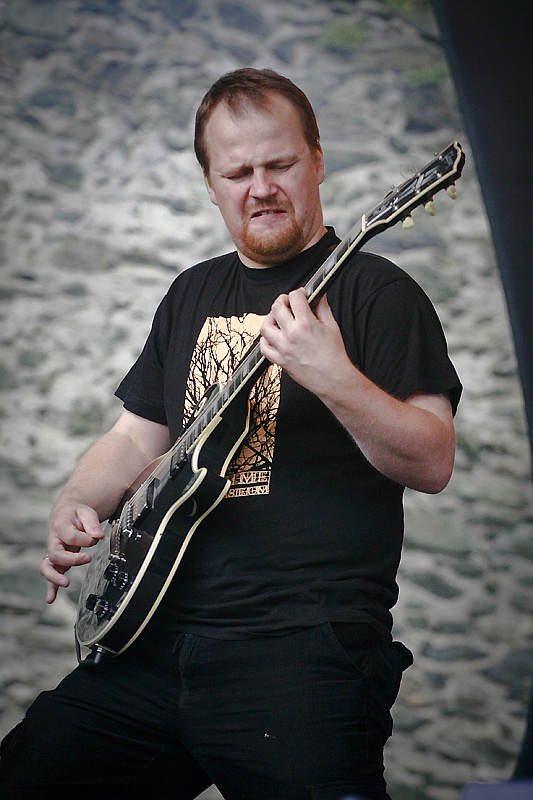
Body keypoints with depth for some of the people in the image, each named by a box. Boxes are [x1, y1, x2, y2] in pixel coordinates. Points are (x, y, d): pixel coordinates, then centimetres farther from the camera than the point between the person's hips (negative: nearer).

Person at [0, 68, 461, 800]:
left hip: (308, 650, -6)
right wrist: (76, 508, 6)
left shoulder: (374, 291, -1)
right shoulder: (193, 294, 19)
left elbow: (434, 464, -10)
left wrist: (333, 379, -24)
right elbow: (138, 435, 25)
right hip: (157, 641, 6)